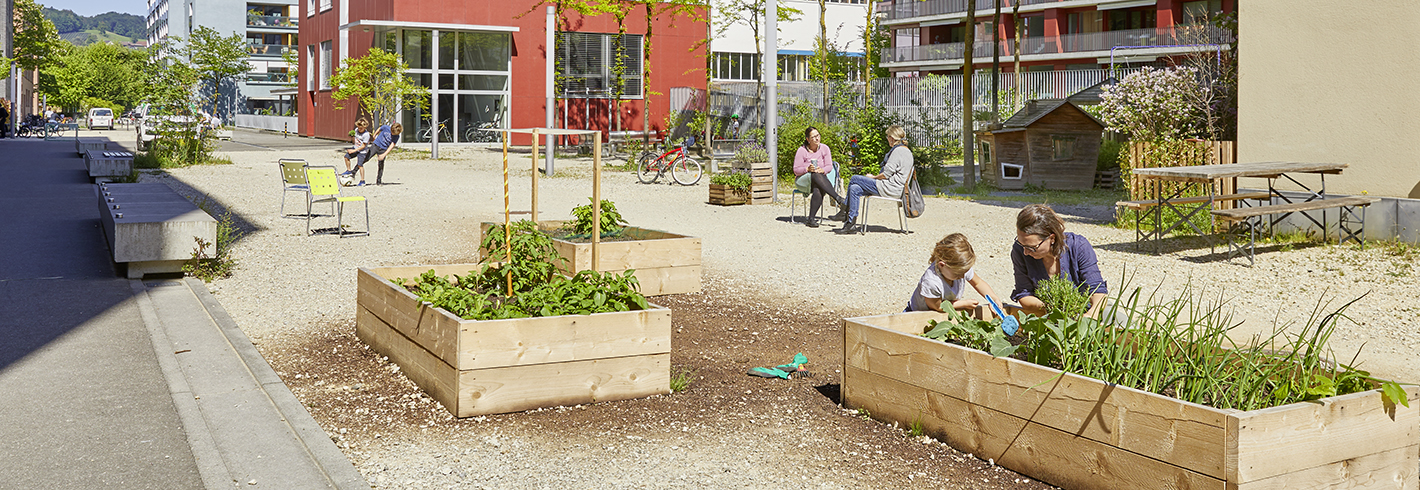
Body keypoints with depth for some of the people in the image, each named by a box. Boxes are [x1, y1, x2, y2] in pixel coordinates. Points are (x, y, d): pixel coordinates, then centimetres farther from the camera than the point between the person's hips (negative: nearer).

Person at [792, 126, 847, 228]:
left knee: (818, 190, -37)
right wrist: (808, 169, -24)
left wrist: (822, 170, -22)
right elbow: (796, 170, -5)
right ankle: (838, 199, -44)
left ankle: (811, 219, -36)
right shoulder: (802, 150, -4)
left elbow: (829, 166, 1)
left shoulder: (824, 148, 4)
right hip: (803, 180, -2)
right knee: (816, 175, -38)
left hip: (820, 179, 2)